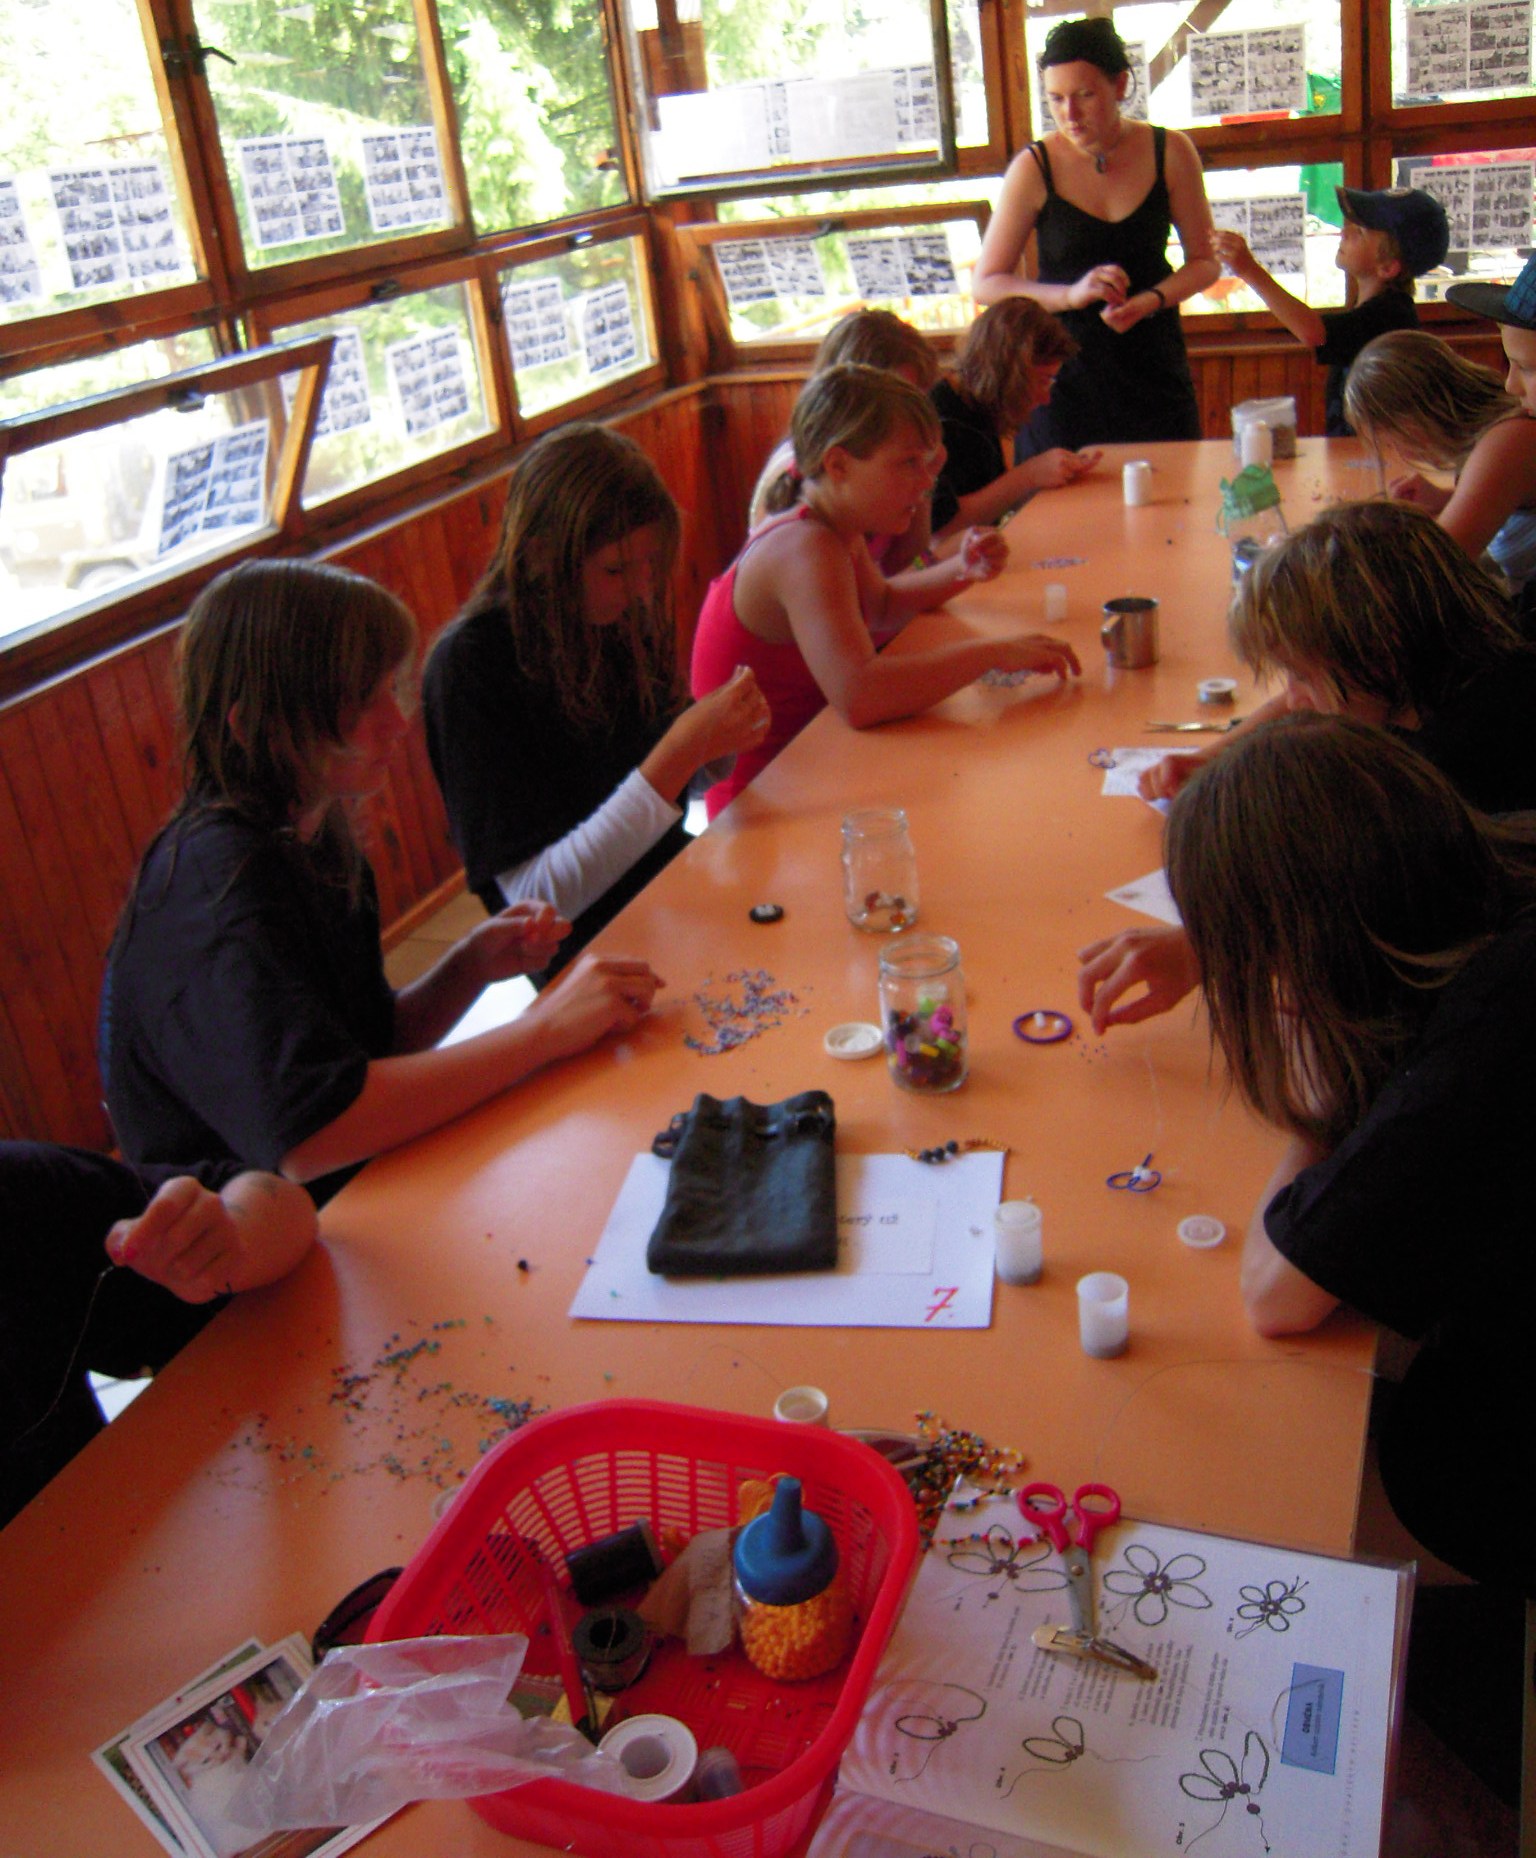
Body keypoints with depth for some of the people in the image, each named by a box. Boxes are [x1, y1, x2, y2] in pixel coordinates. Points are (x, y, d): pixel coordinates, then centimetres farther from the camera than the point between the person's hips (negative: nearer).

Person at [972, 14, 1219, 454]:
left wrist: (1151, 300, -13)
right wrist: (1072, 293, -20)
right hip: (1064, 375, -1)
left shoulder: (1170, 152, -1)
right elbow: (987, 283, -6)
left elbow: (1205, 262, 6)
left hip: (1153, 369, 2)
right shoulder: (1034, 168, -6)